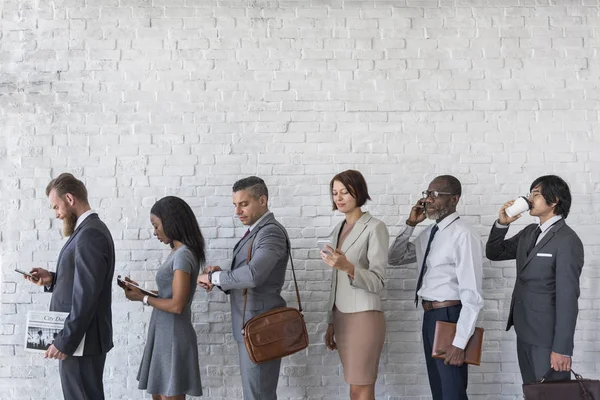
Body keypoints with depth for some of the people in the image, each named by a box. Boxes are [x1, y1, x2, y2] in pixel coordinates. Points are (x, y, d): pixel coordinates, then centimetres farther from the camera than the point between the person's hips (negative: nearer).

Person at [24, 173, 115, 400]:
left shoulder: (90, 234, -19)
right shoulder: (88, 230, 14)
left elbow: (87, 295, -24)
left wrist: (64, 341, -22)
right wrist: (52, 280, 5)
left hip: (81, 339, -10)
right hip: (79, 336, 10)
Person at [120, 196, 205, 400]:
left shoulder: (183, 255, -18)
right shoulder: (177, 253, 10)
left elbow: (177, 305, -23)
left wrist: (143, 298, -11)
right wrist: (140, 289, 6)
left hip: (172, 336, -9)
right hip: (163, 334, 9)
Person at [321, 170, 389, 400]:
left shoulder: (375, 228, -10)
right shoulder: (338, 230, 13)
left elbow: (378, 281, -15)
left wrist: (348, 267, -31)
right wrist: (330, 322, 16)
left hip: (363, 316, -7)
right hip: (341, 317, 7)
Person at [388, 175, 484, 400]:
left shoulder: (463, 236, -18)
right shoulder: (428, 234, 8)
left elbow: (472, 295, -21)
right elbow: (394, 259, 19)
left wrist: (459, 343, -23)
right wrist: (410, 224, 5)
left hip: (449, 317, -8)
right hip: (430, 316, 8)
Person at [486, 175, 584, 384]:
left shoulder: (567, 240, -16)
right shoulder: (529, 232, 9)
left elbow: (568, 297, -19)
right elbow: (494, 253, 18)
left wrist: (562, 348, -21)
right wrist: (502, 223, 0)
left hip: (547, 336, -8)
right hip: (524, 332, 8)